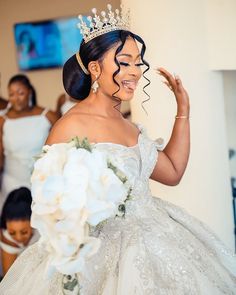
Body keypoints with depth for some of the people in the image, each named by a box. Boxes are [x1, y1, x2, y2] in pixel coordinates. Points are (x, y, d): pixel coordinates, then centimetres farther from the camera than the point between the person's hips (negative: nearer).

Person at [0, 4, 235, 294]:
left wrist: (183, 109, 15)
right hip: (103, 246, -8)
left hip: (150, 235, 8)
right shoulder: (71, 126, -16)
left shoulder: (128, 126, 8)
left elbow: (173, 172, 16)